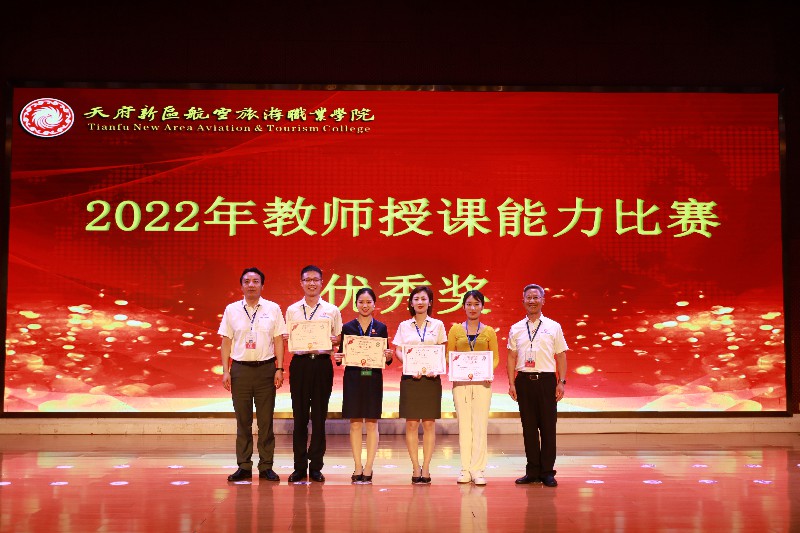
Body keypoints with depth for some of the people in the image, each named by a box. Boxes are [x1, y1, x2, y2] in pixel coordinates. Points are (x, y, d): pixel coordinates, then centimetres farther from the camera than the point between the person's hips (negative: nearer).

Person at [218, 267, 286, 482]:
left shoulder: (273, 309, 4)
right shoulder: (232, 310, 6)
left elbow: (279, 341, 4)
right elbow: (226, 342, 7)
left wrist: (279, 369, -2)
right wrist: (225, 371, 1)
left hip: (266, 368, -1)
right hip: (240, 369, 1)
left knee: (266, 421, 3)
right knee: (243, 421, 5)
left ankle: (266, 466, 10)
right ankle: (244, 466, 12)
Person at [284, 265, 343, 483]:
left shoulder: (332, 310, 7)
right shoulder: (292, 310, 10)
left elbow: (339, 340, 9)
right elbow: (286, 339, 12)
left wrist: (335, 341, -12)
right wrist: (288, 339, -10)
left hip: (322, 364, -1)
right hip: (299, 364, 1)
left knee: (319, 416, 2)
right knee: (300, 416, 3)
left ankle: (316, 466, 10)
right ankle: (299, 467, 10)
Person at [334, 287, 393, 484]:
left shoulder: (381, 328, 6)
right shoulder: (348, 327, 6)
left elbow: (386, 357, 6)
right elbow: (342, 354, 6)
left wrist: (388, 356, -16)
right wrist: (338, 358, -15)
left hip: (374, 379, 0)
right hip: (353, 378, 0)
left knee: (372, 423, 1)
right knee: (355, 423, 2)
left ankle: (368, 468, 6)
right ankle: (358, 468, 9)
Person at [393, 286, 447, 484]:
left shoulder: (437, 325, 9)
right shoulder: (404, 326, 10)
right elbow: (398, 351, 5)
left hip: (431, 377, 0)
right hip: (410, 377, 0)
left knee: (429, 423, -1)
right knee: (411, 423, -2)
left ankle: (426, 467, 3)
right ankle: (416, 468, 3)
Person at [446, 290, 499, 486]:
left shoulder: (489, 332, 7)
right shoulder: (455, 330, 7)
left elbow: (495, 357, 9)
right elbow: (448, 355, 7)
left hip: (482, 382, 0)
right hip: (460, 382, 0)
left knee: (480, 426, -4)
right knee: (464, 425, 2)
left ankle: (478, 469, 0)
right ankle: (465, 469, 9)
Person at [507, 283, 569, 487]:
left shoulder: (554, 327, 6)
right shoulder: (516, 329, 10)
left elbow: (561, 356, 6)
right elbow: (512, 357, 10)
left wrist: (561, 382, -2)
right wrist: (511, 383, 2)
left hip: (546, 380, -1)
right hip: (524, 380, 2)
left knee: (548, 427, -1)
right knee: (528, 427, 5)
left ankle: (547, 472, 7)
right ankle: (532, 471, 12)